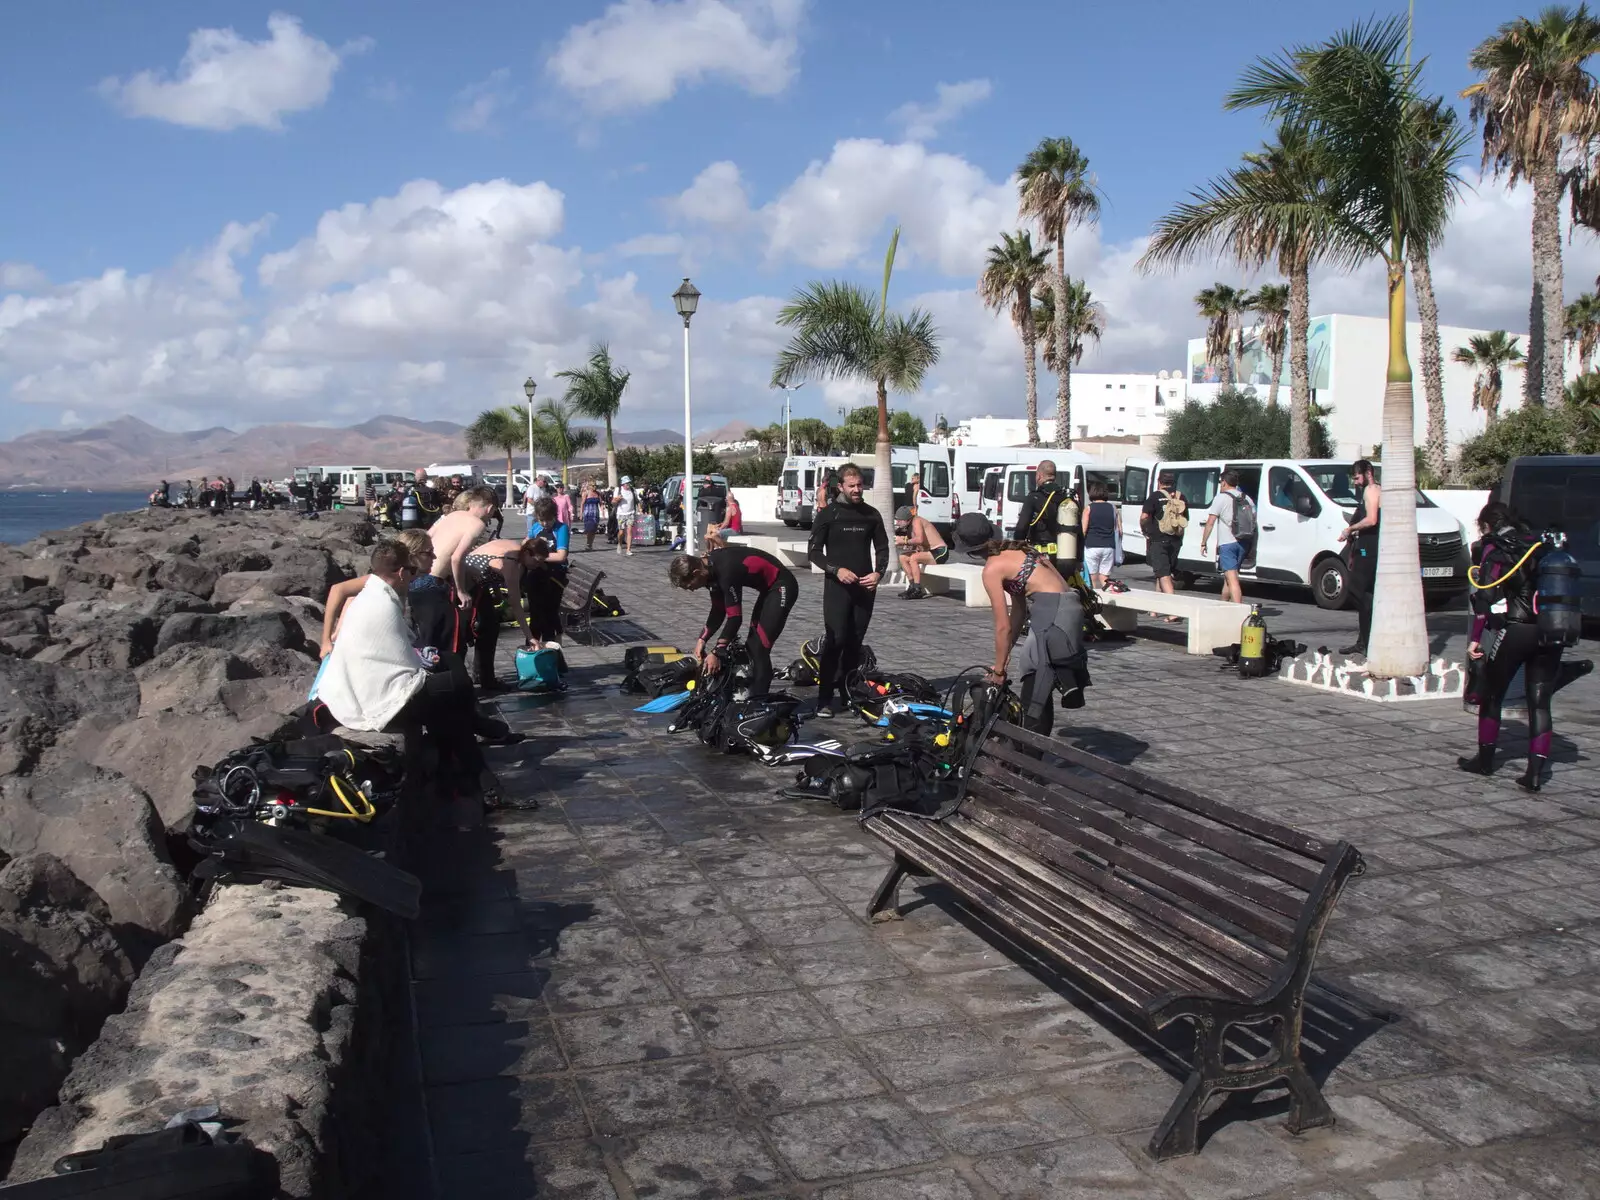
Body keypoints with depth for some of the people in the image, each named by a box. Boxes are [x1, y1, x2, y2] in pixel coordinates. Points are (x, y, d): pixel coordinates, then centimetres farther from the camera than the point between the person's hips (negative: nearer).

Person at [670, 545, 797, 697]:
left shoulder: (726, 572, -30)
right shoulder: (710, 566, -2)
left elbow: (735, 618, -27)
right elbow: (718, 610, 7)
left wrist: (716, 653, -23)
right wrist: (702, 639, 0)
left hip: (782, 587, -10)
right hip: (768, 587, 10)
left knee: (759, 648, -13)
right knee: (751, 645, 12)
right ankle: (752, 694, 19)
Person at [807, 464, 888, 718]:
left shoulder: (872, 514, 9)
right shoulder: (828, 514, 0)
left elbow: (882, 549, 15)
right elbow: (814, 551, 0)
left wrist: (878, 573, -3)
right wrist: (836, 570, -15)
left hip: (864, 587, 4)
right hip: (836, 586, -3)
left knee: (855, 642, 6)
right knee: (835, 640, -11)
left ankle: (849, 692, 15)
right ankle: (825, 698, -9)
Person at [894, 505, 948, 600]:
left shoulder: (916, 521, -18)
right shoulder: (909, 526, 8)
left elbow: (920, 539, -34)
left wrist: (905, 541, -28)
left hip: (940, 553, -10)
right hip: (930, 552, 10)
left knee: (913, 558, -28)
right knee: (903, 557, 5)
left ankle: (917, 591, -26)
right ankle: (912, 586, 3)